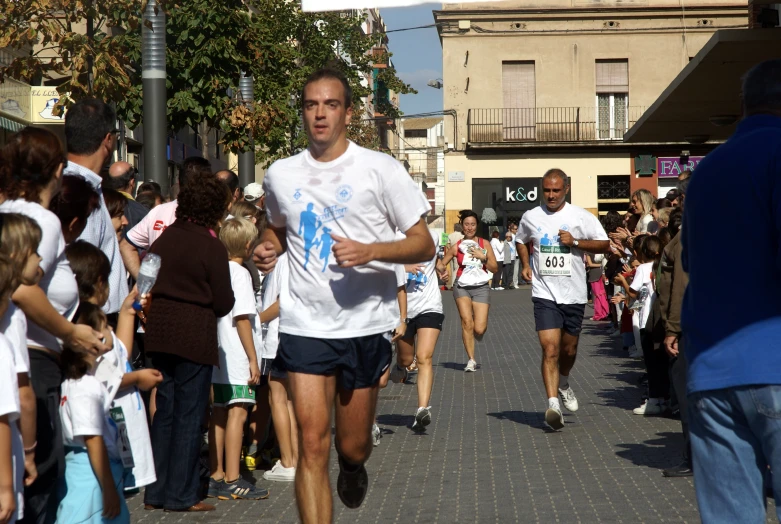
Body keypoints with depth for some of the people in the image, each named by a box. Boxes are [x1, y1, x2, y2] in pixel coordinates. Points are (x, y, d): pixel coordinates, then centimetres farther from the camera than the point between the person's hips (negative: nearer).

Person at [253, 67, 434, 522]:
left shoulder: (381, 170, -6)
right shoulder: (281, 175, 6)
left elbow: (424, 245, -6)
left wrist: (370, 251, -23)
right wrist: (269, 248, 3)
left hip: (366, 325, -1)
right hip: (305, 326, 1)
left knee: (353, 446, 11)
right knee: (312, 445, -9)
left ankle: (353, 469, 48)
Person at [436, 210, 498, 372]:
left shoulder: (484, 244, 3)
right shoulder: (457, 246, 3)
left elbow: (495, 268, 3)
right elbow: (441, 263, 10)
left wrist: (483, 257, -13)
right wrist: (441, 269, -13)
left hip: (481, 287, 0)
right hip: (462, 286, 0)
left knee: (479, 329, -9)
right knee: (466, 321, -17)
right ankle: (471, 360, -4)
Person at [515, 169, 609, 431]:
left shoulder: (581, 217, -2)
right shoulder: (530, 217, 4)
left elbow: (604, 244, -1)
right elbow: (521, 241, 24)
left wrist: (575, 242, -14)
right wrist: (525, 265, 8)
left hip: (574, 294, 1)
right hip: (544, 294, -1)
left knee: (569, 348, 15)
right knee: (550, 348, -14)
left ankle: (563, 383, 45)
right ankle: (553, 404, -19)